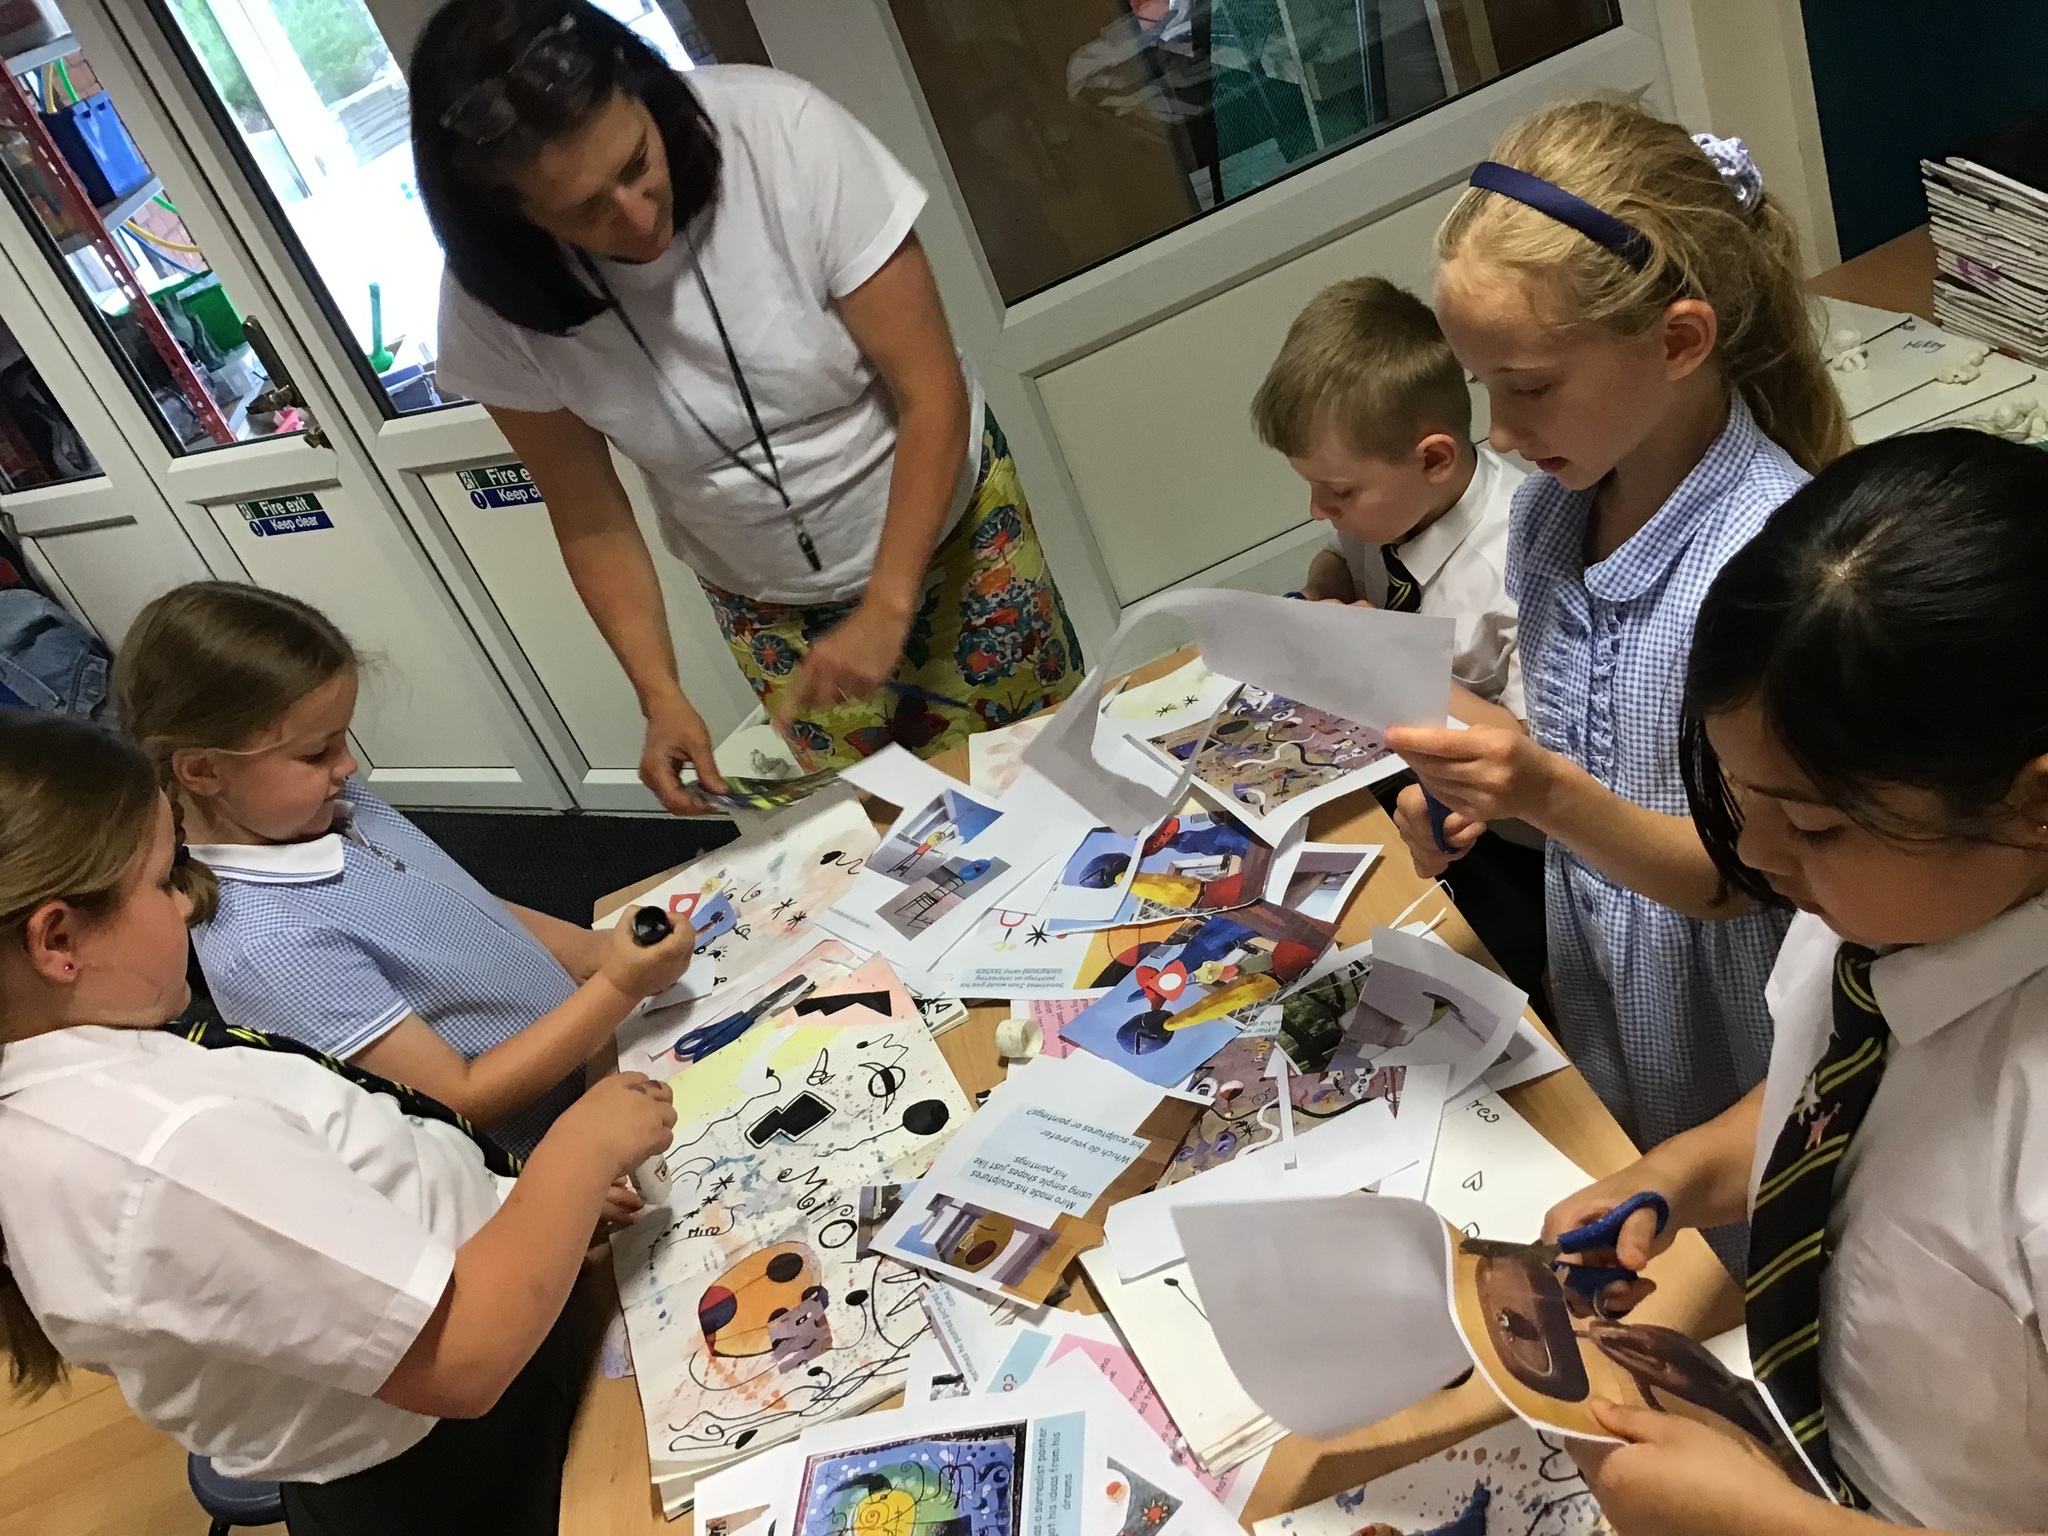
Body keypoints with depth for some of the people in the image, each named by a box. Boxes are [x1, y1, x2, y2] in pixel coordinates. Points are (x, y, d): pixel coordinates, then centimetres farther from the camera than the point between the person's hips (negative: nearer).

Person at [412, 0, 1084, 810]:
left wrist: (886, 610, -26)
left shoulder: (782, 132, -28)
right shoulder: (492, 303, -20)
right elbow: (591, 517, -7)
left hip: (947, 519, -1)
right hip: (767, 600, 2)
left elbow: (932, 394, -22)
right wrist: (659, 692, -17)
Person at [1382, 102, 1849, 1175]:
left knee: (1725, 1247, 17)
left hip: (1737, 1038, -6)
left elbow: (1737, 874, -21)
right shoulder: (1551, 507, -6)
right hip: (1595, 991, 6)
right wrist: (1481, 797, -11)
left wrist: (1552, 797, -35)